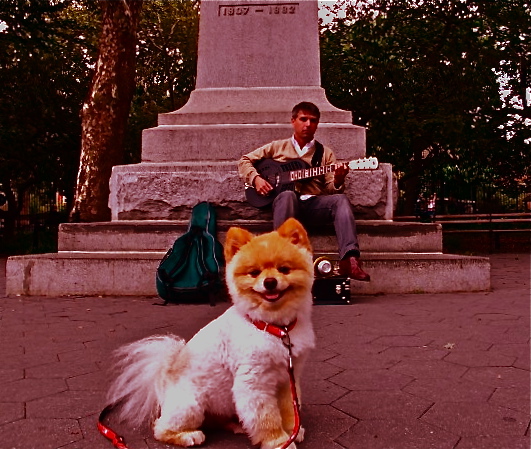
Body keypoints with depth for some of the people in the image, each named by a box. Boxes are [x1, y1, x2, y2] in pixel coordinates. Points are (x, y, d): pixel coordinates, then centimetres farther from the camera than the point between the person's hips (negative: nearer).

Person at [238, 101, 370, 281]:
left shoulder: (325, 153, 20)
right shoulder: (277, 147, 19)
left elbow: (331, 190, 11)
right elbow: (244, 161, 19)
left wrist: (337, 181, -13)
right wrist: (256, 178, -1)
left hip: (314, 204, 2)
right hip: (286, 202, -1)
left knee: (341, 199, -28)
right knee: (287, 196, -36)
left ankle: (349, 260, -43)